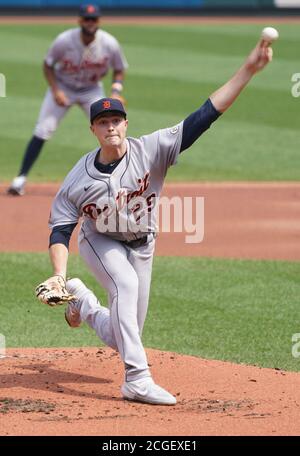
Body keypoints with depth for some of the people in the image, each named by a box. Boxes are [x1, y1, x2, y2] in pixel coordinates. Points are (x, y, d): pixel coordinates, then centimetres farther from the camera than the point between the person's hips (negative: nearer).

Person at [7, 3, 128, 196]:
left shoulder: (110, 44, -21)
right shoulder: (64, 41, -25)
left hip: (92, 90, 1)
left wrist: (116, 91, -22)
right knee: (42, 132, -10)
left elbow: (119, 70, -5)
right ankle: (21, 178, -5)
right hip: (62, 88, -1)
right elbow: (48, 65, -10)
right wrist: (55, 91, -22)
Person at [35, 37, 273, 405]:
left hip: (140, 246, 2)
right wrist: (58, 275, -28)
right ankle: (137, 380, -38)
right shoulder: (79, 178, -20)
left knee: (121, 336, 4)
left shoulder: (151, 150, -24)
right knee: (126, 282, -35)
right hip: (99, 243, -2)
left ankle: (83, 303, 39)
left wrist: (248, 69, -41)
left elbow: (205, 116, -31)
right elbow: (60, 228, -12)